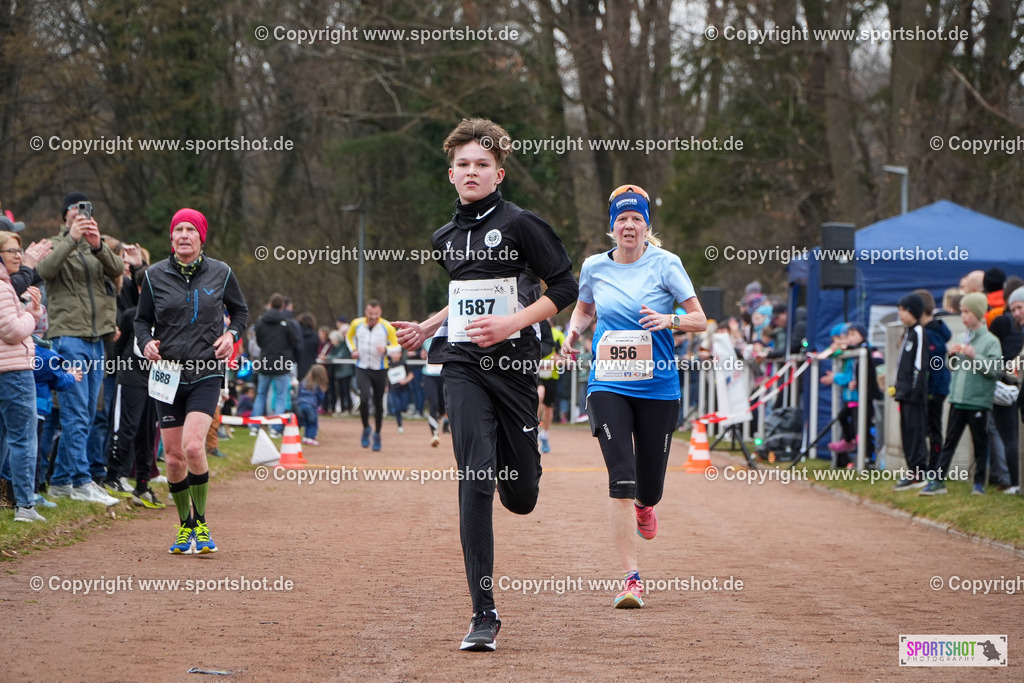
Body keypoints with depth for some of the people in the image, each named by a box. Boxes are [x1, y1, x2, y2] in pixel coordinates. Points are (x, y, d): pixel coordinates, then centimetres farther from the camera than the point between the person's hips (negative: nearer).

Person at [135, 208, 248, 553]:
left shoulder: (220, 273, 2)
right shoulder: (156, 275, 2)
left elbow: (240, 311, 17)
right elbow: (142, 319, 11)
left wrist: (232, 334, -3)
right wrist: (146, 341, -9)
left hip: (206, 373, -2)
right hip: (168, 373, 2)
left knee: (193, 445, -21)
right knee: (173, 457, 3)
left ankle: (201, 525, -9)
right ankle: (185, 526, 21)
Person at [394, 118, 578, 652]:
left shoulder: (519, 224, -4)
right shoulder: (445, 238, 13)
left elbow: (564, 288, -5)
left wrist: (512, 323, -15)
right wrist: (425, 329, 16)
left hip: (513, 362, -3)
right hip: (462, 366, 3)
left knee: (520, 497, 4)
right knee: (475, 482, -13)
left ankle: (524, 463, 46)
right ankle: (483, 614, -14)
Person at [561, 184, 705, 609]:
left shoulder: (664, 264, -3)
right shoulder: (594, 267, 5)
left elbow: (701, 321, -3)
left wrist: (668, 320, -23)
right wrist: (573, 331, 4)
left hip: (658, 388, 0)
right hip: (608, 387, 0)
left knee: (649, 488, 7)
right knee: (621, 481, -16)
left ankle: (643, 506, 47)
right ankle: (631, 578, -15)